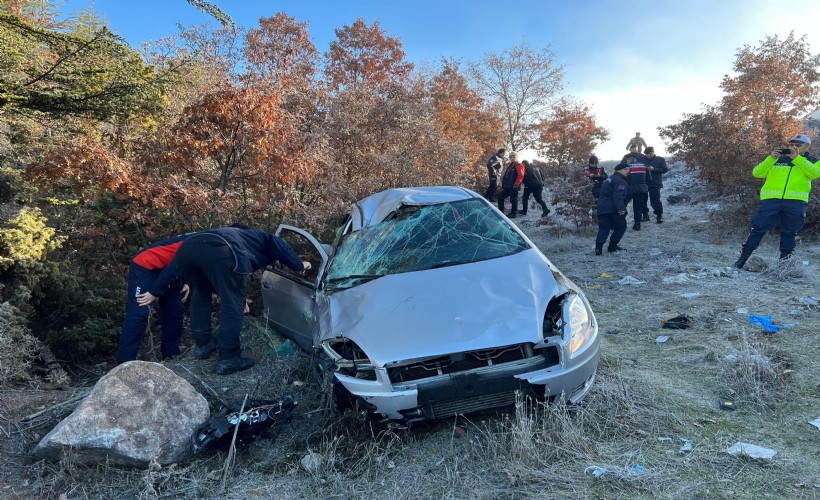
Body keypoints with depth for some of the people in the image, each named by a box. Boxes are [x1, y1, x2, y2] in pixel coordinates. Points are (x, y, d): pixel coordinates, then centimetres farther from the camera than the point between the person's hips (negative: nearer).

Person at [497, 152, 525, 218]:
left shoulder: (519, 166, -6)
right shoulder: (509, 166, 21)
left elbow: (520, 176, -17)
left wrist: (516, 184, -22)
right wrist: (503, 184, 19)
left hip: (513, 187, -9)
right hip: (507, 186, 9)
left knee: (513, 199, -3)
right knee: (501, 198, 10)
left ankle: (513, 213, 6)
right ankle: (500, 212, 17)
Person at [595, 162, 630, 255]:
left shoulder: (610, 179, 24)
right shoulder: (620, 181, -9)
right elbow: (618, 196, -22)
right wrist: (621, 208, -29)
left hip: (602, 208, 9)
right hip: (613, 209, -8)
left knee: (603, 228, 3)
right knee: (621, 226, 7)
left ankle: (598, 247, -12)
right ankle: (612, 246, 8)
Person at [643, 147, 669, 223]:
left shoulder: (660, 159, 3)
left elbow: (665, 169, -2)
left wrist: (654, 169, -15)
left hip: (655, 184, -3)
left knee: (655, 201, -6)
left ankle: (659, 215, 5)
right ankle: (645, 215, 19)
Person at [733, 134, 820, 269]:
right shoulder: (777, 159, 18)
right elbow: (757, 173, 7)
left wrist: (797, 158, -12)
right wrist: (770, 158, -7)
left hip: (795, 202, 1)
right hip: (771, 199, 0)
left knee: (789, 233, 5)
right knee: (759, 228, -6)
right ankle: (742, 259, -5)